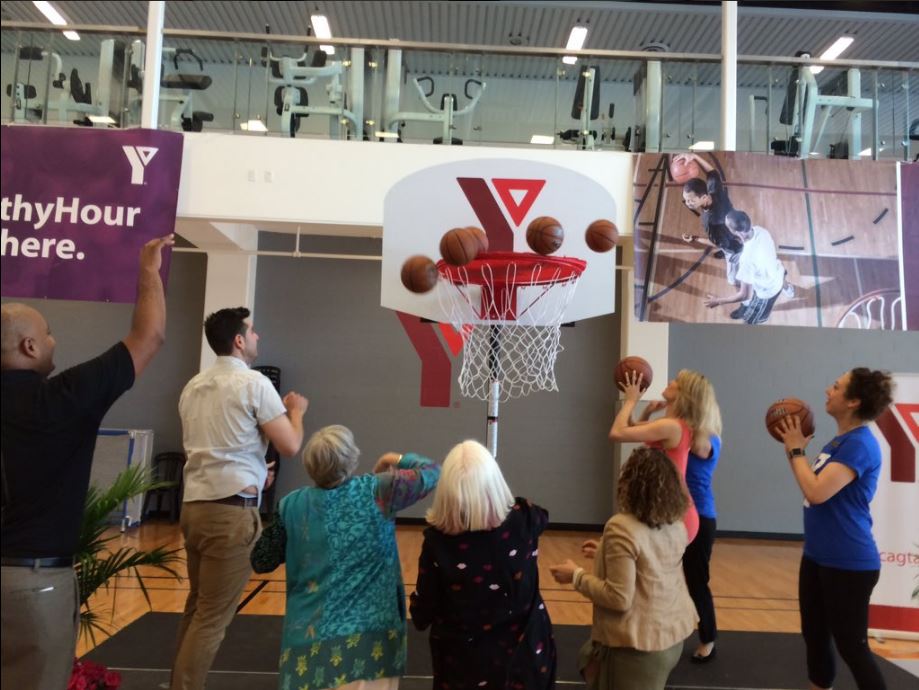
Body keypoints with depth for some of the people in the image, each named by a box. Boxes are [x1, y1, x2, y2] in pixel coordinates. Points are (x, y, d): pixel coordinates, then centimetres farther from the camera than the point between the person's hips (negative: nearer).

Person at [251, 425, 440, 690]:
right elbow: (431, 473, 1)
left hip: (309, 637, 2)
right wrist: (399, 459, 19)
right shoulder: (376, 492, -10)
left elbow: (260, 562, 6)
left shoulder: (293, 505, -4)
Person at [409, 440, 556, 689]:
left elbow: (421, 616, -11)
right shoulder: (524, 521, -18)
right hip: (523, 658, 1)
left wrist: (418, 600, 10)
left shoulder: (437, 540, -22)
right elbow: (541, 514, 10)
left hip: (465, 667, -1)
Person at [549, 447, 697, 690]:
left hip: (639, 643, -8)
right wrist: (607, 552, 17)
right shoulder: (677, 526, -1)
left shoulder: (621, 527, -24)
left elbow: (619, 598, -24)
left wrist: (576, 575, -12)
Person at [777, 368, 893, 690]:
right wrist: (793, 450, 3)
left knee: (851, 645, 4)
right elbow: (814, 484, 14)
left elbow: (817, 492, -30)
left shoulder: (860, 444, -21)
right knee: (814, 636, 20)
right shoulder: (839, 441, 9)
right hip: (818, 557, 10)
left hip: (848, 565, -9)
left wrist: (796, 450, -16)